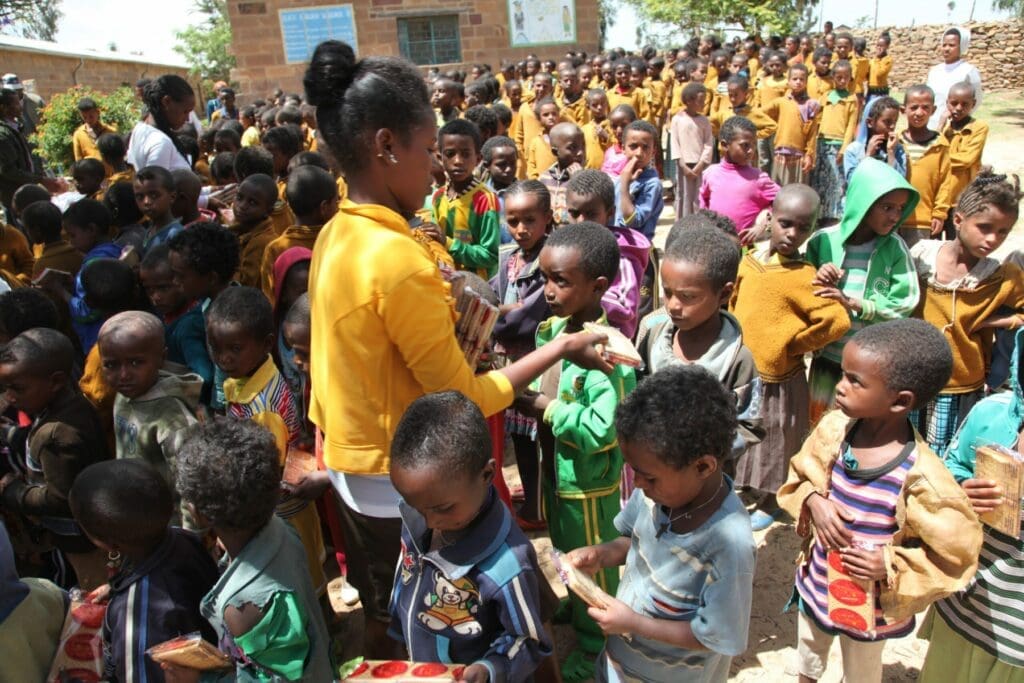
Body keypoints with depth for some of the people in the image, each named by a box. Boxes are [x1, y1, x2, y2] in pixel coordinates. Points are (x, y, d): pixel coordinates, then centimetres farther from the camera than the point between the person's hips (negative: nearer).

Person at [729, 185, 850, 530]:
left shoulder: (804, 276, -20)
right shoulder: (750, 259, -4)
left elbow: (837, 322, -27)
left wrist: (791, 344, -16)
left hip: (778, 377, -5)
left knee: (775, 441, 16)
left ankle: (769, 502, 38)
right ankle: (747, 487, 47)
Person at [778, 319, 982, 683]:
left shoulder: (921, 477, -31)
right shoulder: (834, 428, -18)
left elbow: (958, 552, -20)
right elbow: (798, 476, -1)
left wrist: (890, 565, -29)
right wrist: (813, 501, -21)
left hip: (869, 605, -4)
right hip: (816, 582, 4)